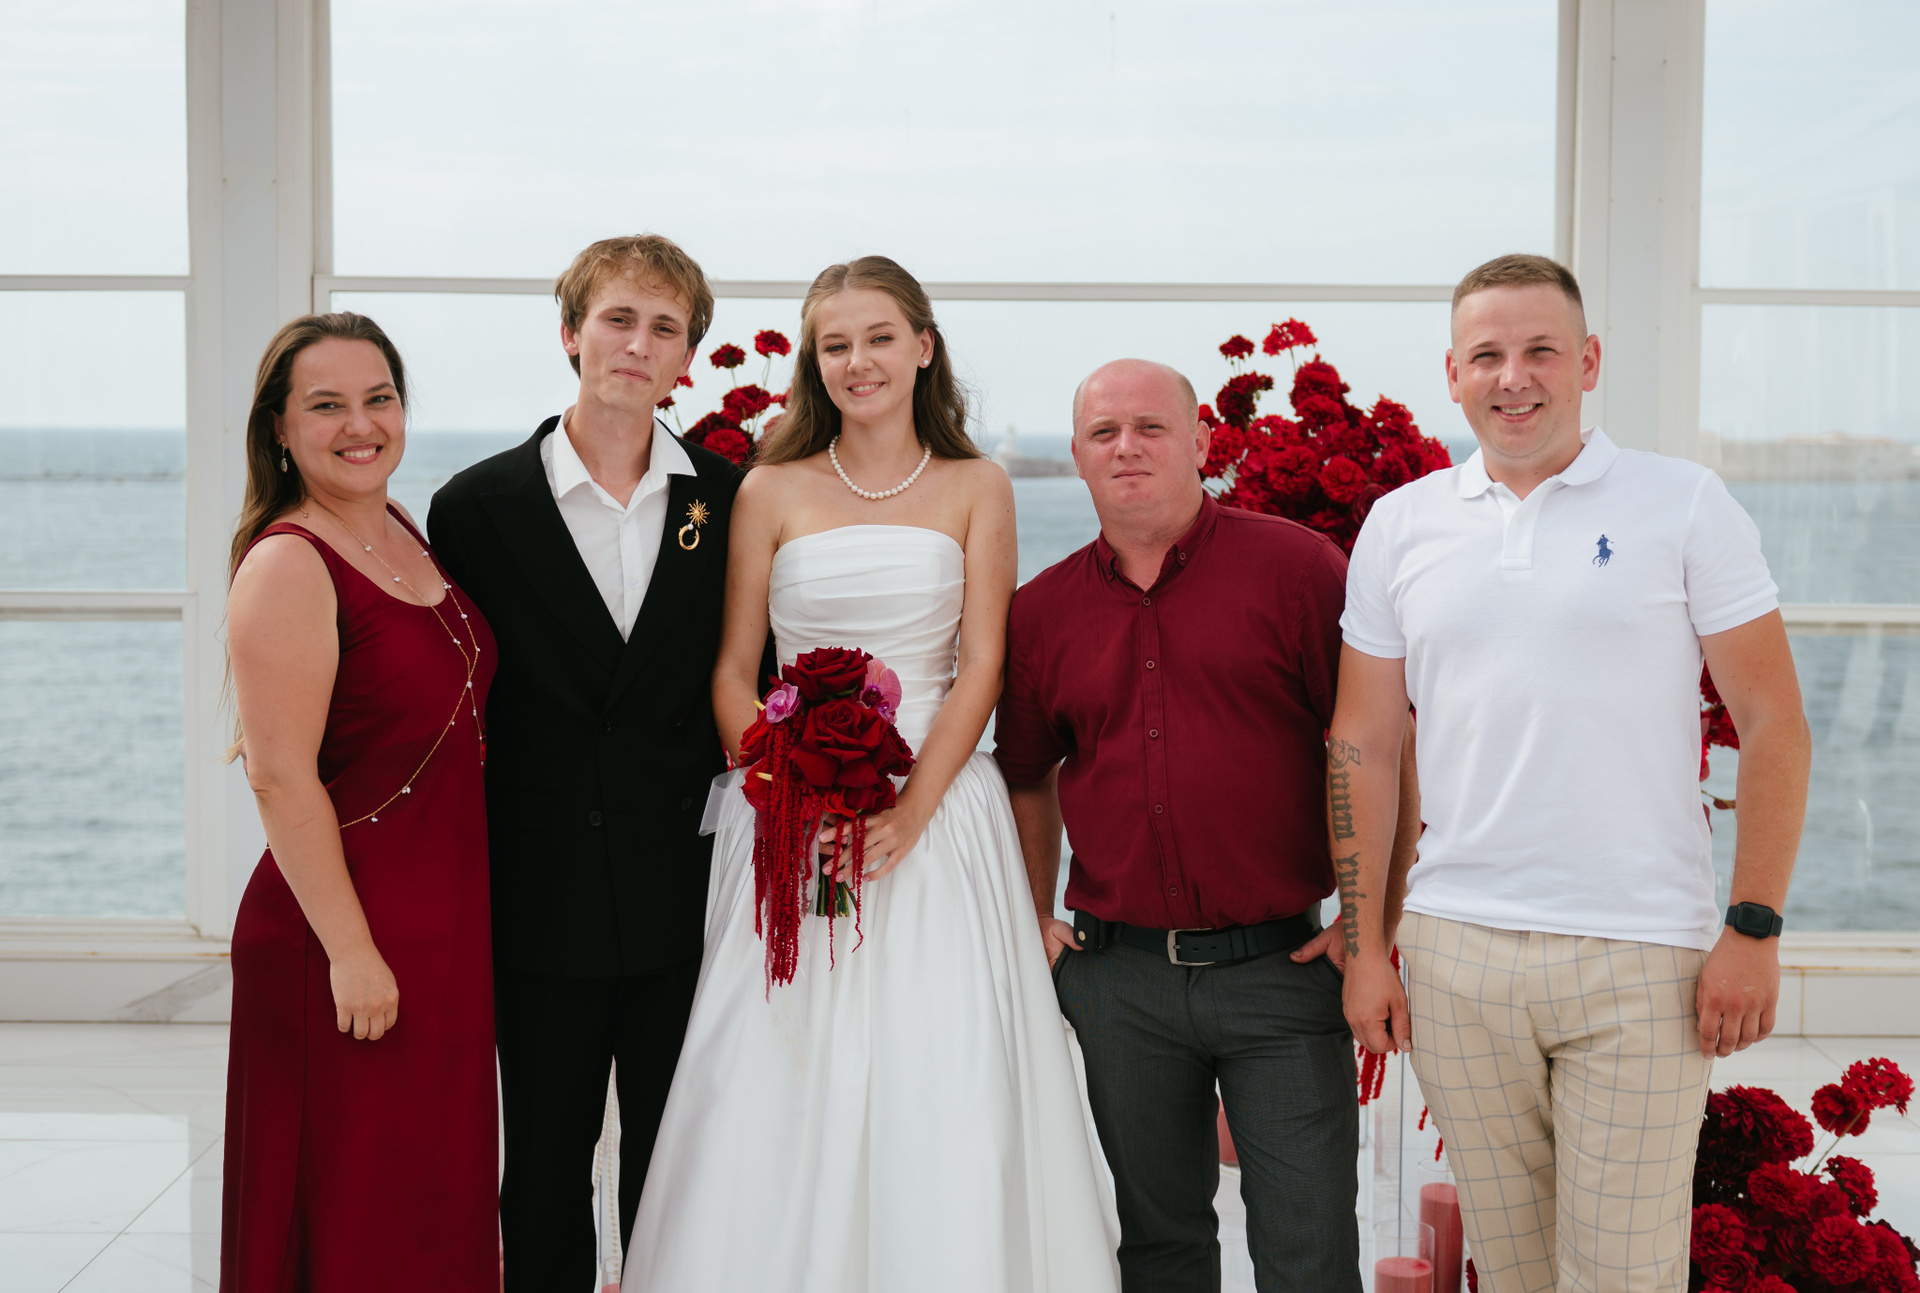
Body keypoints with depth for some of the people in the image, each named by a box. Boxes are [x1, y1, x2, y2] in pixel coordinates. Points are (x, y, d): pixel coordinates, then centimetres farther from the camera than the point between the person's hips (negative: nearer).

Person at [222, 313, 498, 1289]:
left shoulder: (406, 532, 9)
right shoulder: (288, 565, -16)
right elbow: (280, 778, -20)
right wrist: (351, 949, -20)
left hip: (448, 919, 8)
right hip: (353, 932, -8)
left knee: (436, 1190, 18)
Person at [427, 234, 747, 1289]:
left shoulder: (731, 498, 2)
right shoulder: (477, 505, -2)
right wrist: (468, 886, -2)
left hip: (689, 900, 1)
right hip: (543, 907, -1)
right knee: (544, 1173, 12)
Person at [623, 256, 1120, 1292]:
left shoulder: (975, 489, 8)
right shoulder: (772, 491, 8)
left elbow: (980, 665, 2)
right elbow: (732, 671, 7)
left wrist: (910, 809, -11)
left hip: (937, 808, 0)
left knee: (942, 1083, -5)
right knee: (780, 1083, -3)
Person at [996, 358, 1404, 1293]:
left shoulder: (1295, 567, -4)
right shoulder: (1042, 610, 8)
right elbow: (1027, 778, 21)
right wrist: (1035, 919, 13)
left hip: (1281, 965, -3)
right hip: (1117, 978, 3)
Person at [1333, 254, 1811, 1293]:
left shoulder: (1684, 505, 1)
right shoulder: (1400, 525, 8)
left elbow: (1772, 724, 0)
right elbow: (1362, 747, 11)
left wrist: (1754, 929, -7)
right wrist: (1365, 945, 7)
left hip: (1639, 958, -2)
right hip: (1455, 950, 3)